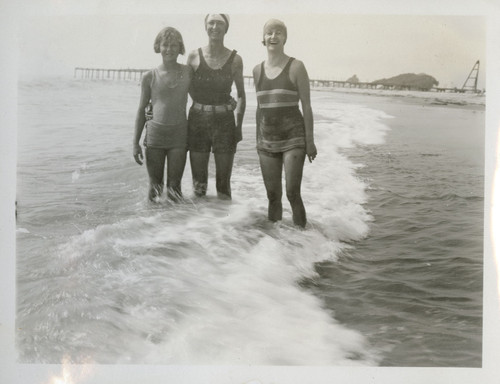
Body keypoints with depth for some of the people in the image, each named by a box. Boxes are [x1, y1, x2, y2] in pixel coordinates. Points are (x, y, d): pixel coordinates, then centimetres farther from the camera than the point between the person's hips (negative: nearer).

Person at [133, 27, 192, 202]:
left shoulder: (188, 73, 1)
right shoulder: (150, 77, -1)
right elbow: (141, 110, 5)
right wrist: (136, 143, 3)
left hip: (179, 135, 1)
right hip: (155, 134, 0)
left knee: (174, 189, 1)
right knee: (154, 188, 5)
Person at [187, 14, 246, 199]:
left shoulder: (235, 59, 1)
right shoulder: (194, 57, 1)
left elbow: (241, 95, 7)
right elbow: (186, 89, 10)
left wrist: (239, 125, 0)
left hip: (224, 121, -1)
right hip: (198, 120, 1)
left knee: (223, 180, 2)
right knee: (198, 180, 7)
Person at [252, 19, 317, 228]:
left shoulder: (295, 67, -2)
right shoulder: (258, 70, 10)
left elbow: (306, 105, -3)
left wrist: (310, 140, -7)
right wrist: (258, 139, 16)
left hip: (293, 137, -4)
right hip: (267, 139, 4)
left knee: (292, 193, -12)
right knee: (273, 195, 6)